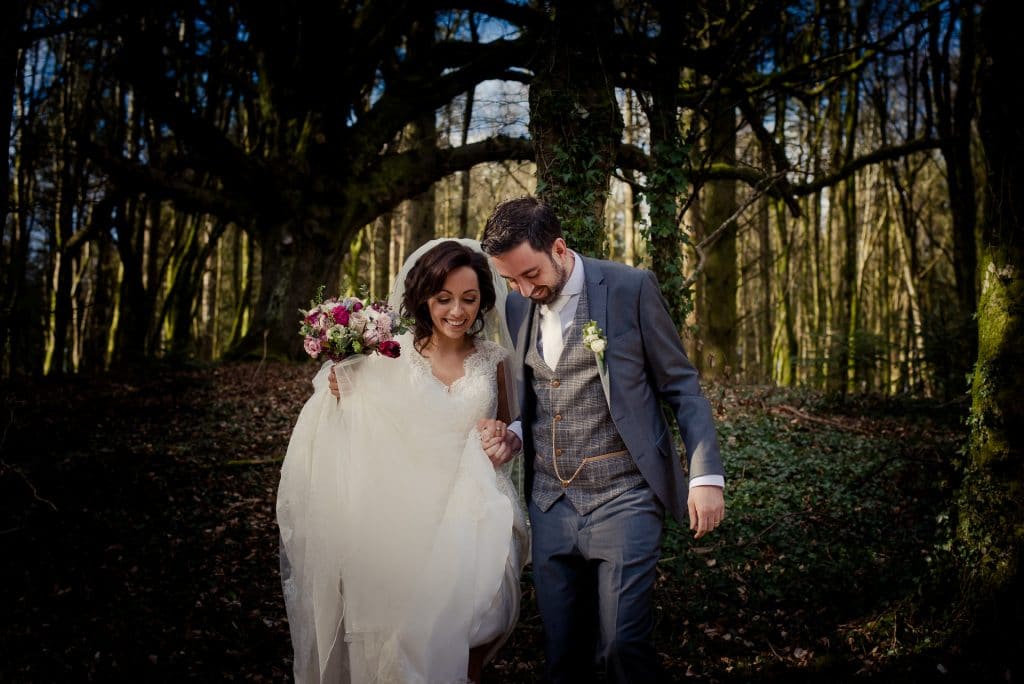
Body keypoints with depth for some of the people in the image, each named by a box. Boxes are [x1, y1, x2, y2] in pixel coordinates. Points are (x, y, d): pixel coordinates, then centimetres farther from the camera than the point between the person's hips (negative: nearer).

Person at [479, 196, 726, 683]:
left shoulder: (631, 288, -7)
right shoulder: (517, 306, 7)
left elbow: (681, 386, -3)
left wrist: (706, 475, -10)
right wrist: (514, 435, -2)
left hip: (623, 499, -4)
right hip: (551, 505, 5)